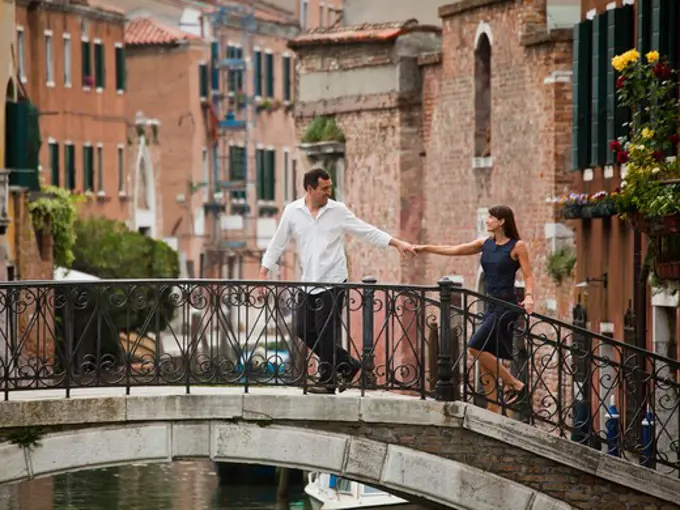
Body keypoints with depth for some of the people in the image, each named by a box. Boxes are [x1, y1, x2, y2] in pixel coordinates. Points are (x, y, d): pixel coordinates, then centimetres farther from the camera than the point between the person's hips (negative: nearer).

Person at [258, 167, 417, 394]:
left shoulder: (338, 210, -2)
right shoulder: (292, 211, 3)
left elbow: (368, 231, 1)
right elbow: (277, 244, 10)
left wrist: (397, 243, -6)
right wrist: (263, 273, 7)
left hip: (332, 282, -4)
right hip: (308, 282, 4)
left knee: (326, 332, -6)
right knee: (303, 329, 3)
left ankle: (328, 381, 5)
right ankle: (347, 364, 17)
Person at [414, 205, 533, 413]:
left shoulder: (517, 246, -6)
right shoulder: (485, 244, 12)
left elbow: (528, 276, -8)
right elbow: (455, 251, 13)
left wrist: (529, 296, -25)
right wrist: (426, 248, 8)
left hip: (506, 306, -8)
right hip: (492, 306, 8)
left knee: (476, 347, -16)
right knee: (485, 357, 5)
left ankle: (515, 384, -6)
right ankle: (492, 409, 9)